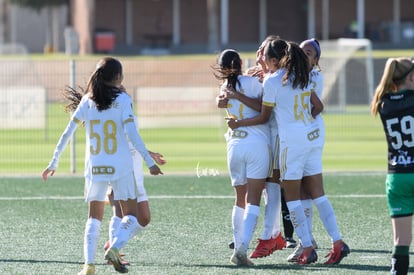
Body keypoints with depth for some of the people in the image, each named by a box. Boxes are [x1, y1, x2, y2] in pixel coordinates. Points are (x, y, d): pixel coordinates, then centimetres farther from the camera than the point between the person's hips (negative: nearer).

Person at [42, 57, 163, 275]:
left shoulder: (87, 100, 5)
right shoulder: (122, 99, -5)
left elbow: (67, 133, 3)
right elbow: (131, 133, -14)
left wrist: (53, 163, 10)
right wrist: (149, 162, -12)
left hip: (94, 167, 3)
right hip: (120, 166, -3)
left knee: (94, 218, 11)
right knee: (130, 216, 8)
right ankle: (114, 248, -17)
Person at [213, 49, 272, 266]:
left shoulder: (224, 88, 10)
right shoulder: (252, 82, -3)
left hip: (234, 145, 4)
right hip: (257, 143, -4)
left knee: (240, 199, 16)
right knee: (253, 199, -5)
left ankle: (238, 247, 12)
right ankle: (242, 247, -18)